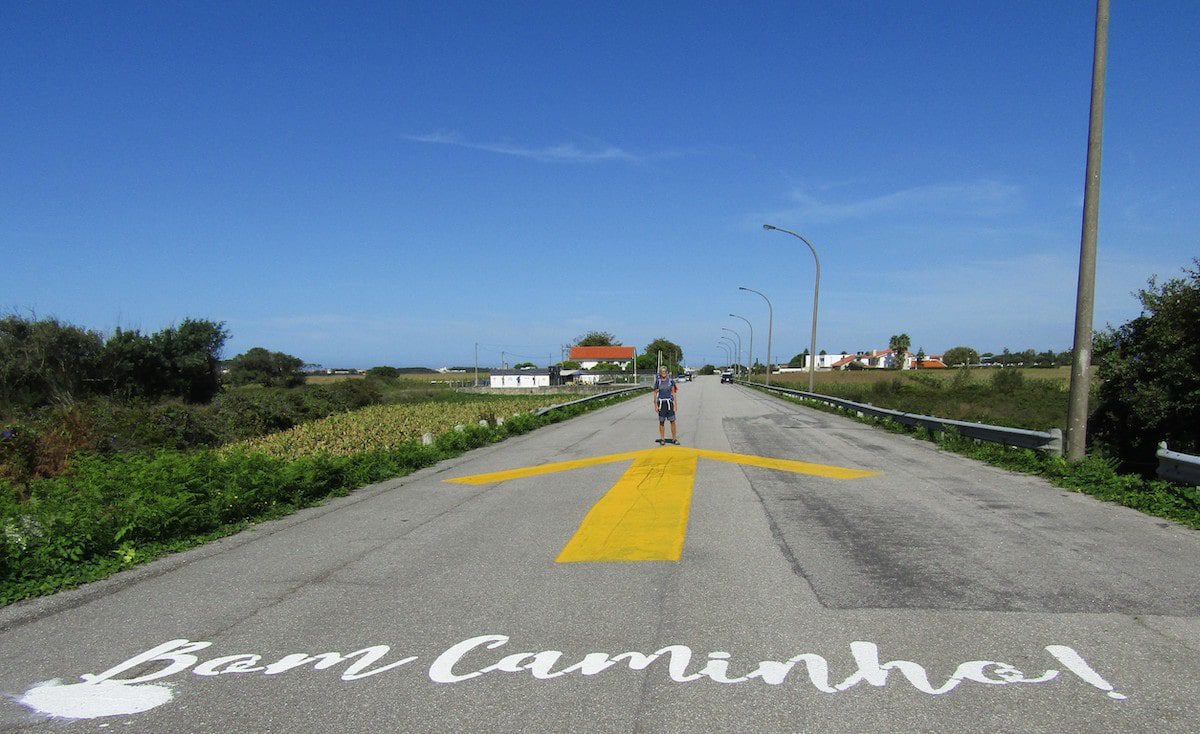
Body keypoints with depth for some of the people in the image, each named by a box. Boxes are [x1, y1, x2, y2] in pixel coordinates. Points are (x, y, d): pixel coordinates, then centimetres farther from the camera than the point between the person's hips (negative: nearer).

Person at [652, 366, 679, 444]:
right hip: (661, 403, 0)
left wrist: (675, 404, 1)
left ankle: (674, 438, 8)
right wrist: (655, 405, -1)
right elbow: (655, 393, 4)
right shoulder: (658, 381, 1)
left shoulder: (671, 380, 2)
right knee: (661, 421, 5)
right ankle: (662, 439, 13)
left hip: (669, 402, 0)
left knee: (672, 421, -1)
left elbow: (673, 392, 5)